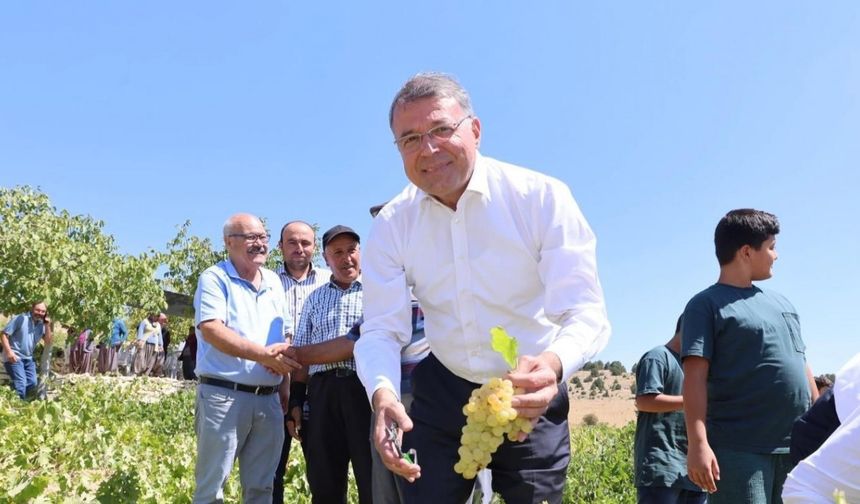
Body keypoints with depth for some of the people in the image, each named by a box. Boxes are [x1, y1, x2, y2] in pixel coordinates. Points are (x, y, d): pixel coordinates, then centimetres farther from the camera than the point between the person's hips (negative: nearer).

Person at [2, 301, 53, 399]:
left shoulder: (42, 325, 5)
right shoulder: (20, 319, -12)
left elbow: (48, 343, -1)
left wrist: (48, 325, -9)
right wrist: (9, 351, -23)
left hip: (28, 358, 7)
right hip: (14, 357, -7)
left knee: (32, 383, 9)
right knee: (21, 383, -18)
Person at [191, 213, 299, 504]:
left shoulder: (274, 282, 15)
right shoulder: (215, 278, -3)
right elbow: (211, 330, -17)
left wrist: (285, 388, 9)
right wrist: (263, 354, -23)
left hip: (268, 399, 6)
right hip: (224, 395, -6)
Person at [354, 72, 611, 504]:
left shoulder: (542, 198, -17)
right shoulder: (391, 226, -7)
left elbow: (586, 313, -23)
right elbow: (381, 330, -11)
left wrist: (553, 364, -46)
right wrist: (383, 393, -34)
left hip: (532, 396, -2)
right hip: (442, 394, 2)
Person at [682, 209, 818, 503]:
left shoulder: (781, 303, 20)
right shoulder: (707, 305, -3)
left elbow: (802, 367, 24)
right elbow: (695, 377, -12)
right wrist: (698, 443, -21)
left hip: (798, 448, 7)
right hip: (739, 449, -7)